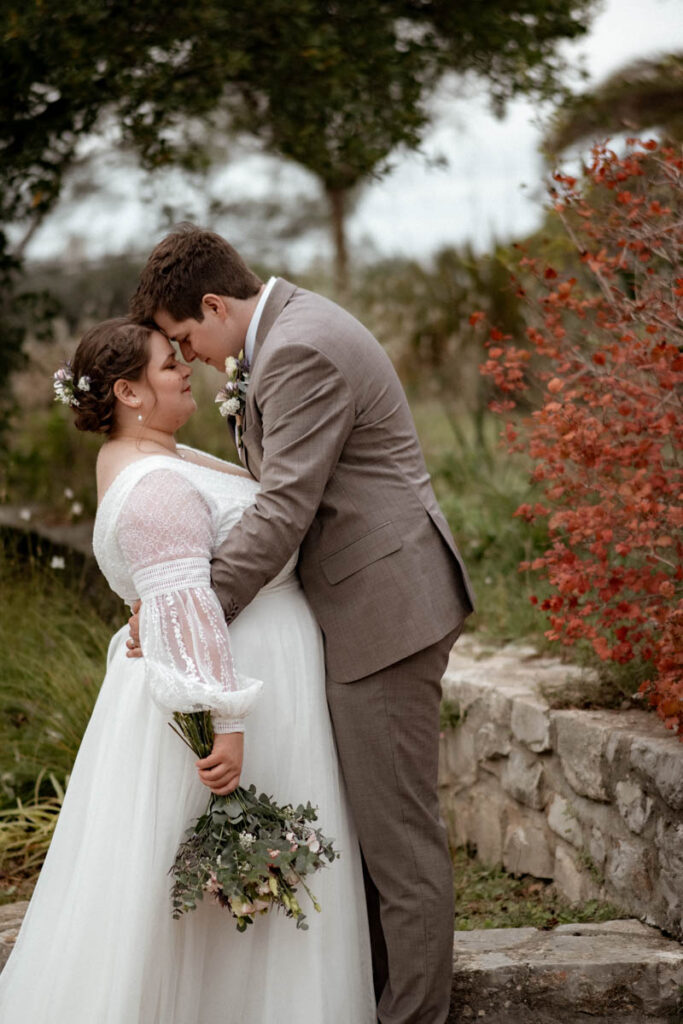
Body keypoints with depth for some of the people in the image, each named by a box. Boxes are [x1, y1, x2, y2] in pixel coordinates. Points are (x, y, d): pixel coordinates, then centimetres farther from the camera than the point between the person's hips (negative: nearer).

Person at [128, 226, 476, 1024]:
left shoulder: (301, 352, -18)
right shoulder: (295, 328, 15)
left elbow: (283, 511, -22)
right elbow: (285, 489, 21)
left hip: (383, 611, -11)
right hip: (367, 605, 11)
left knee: (398, 830, -3)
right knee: (360, 819, 16)